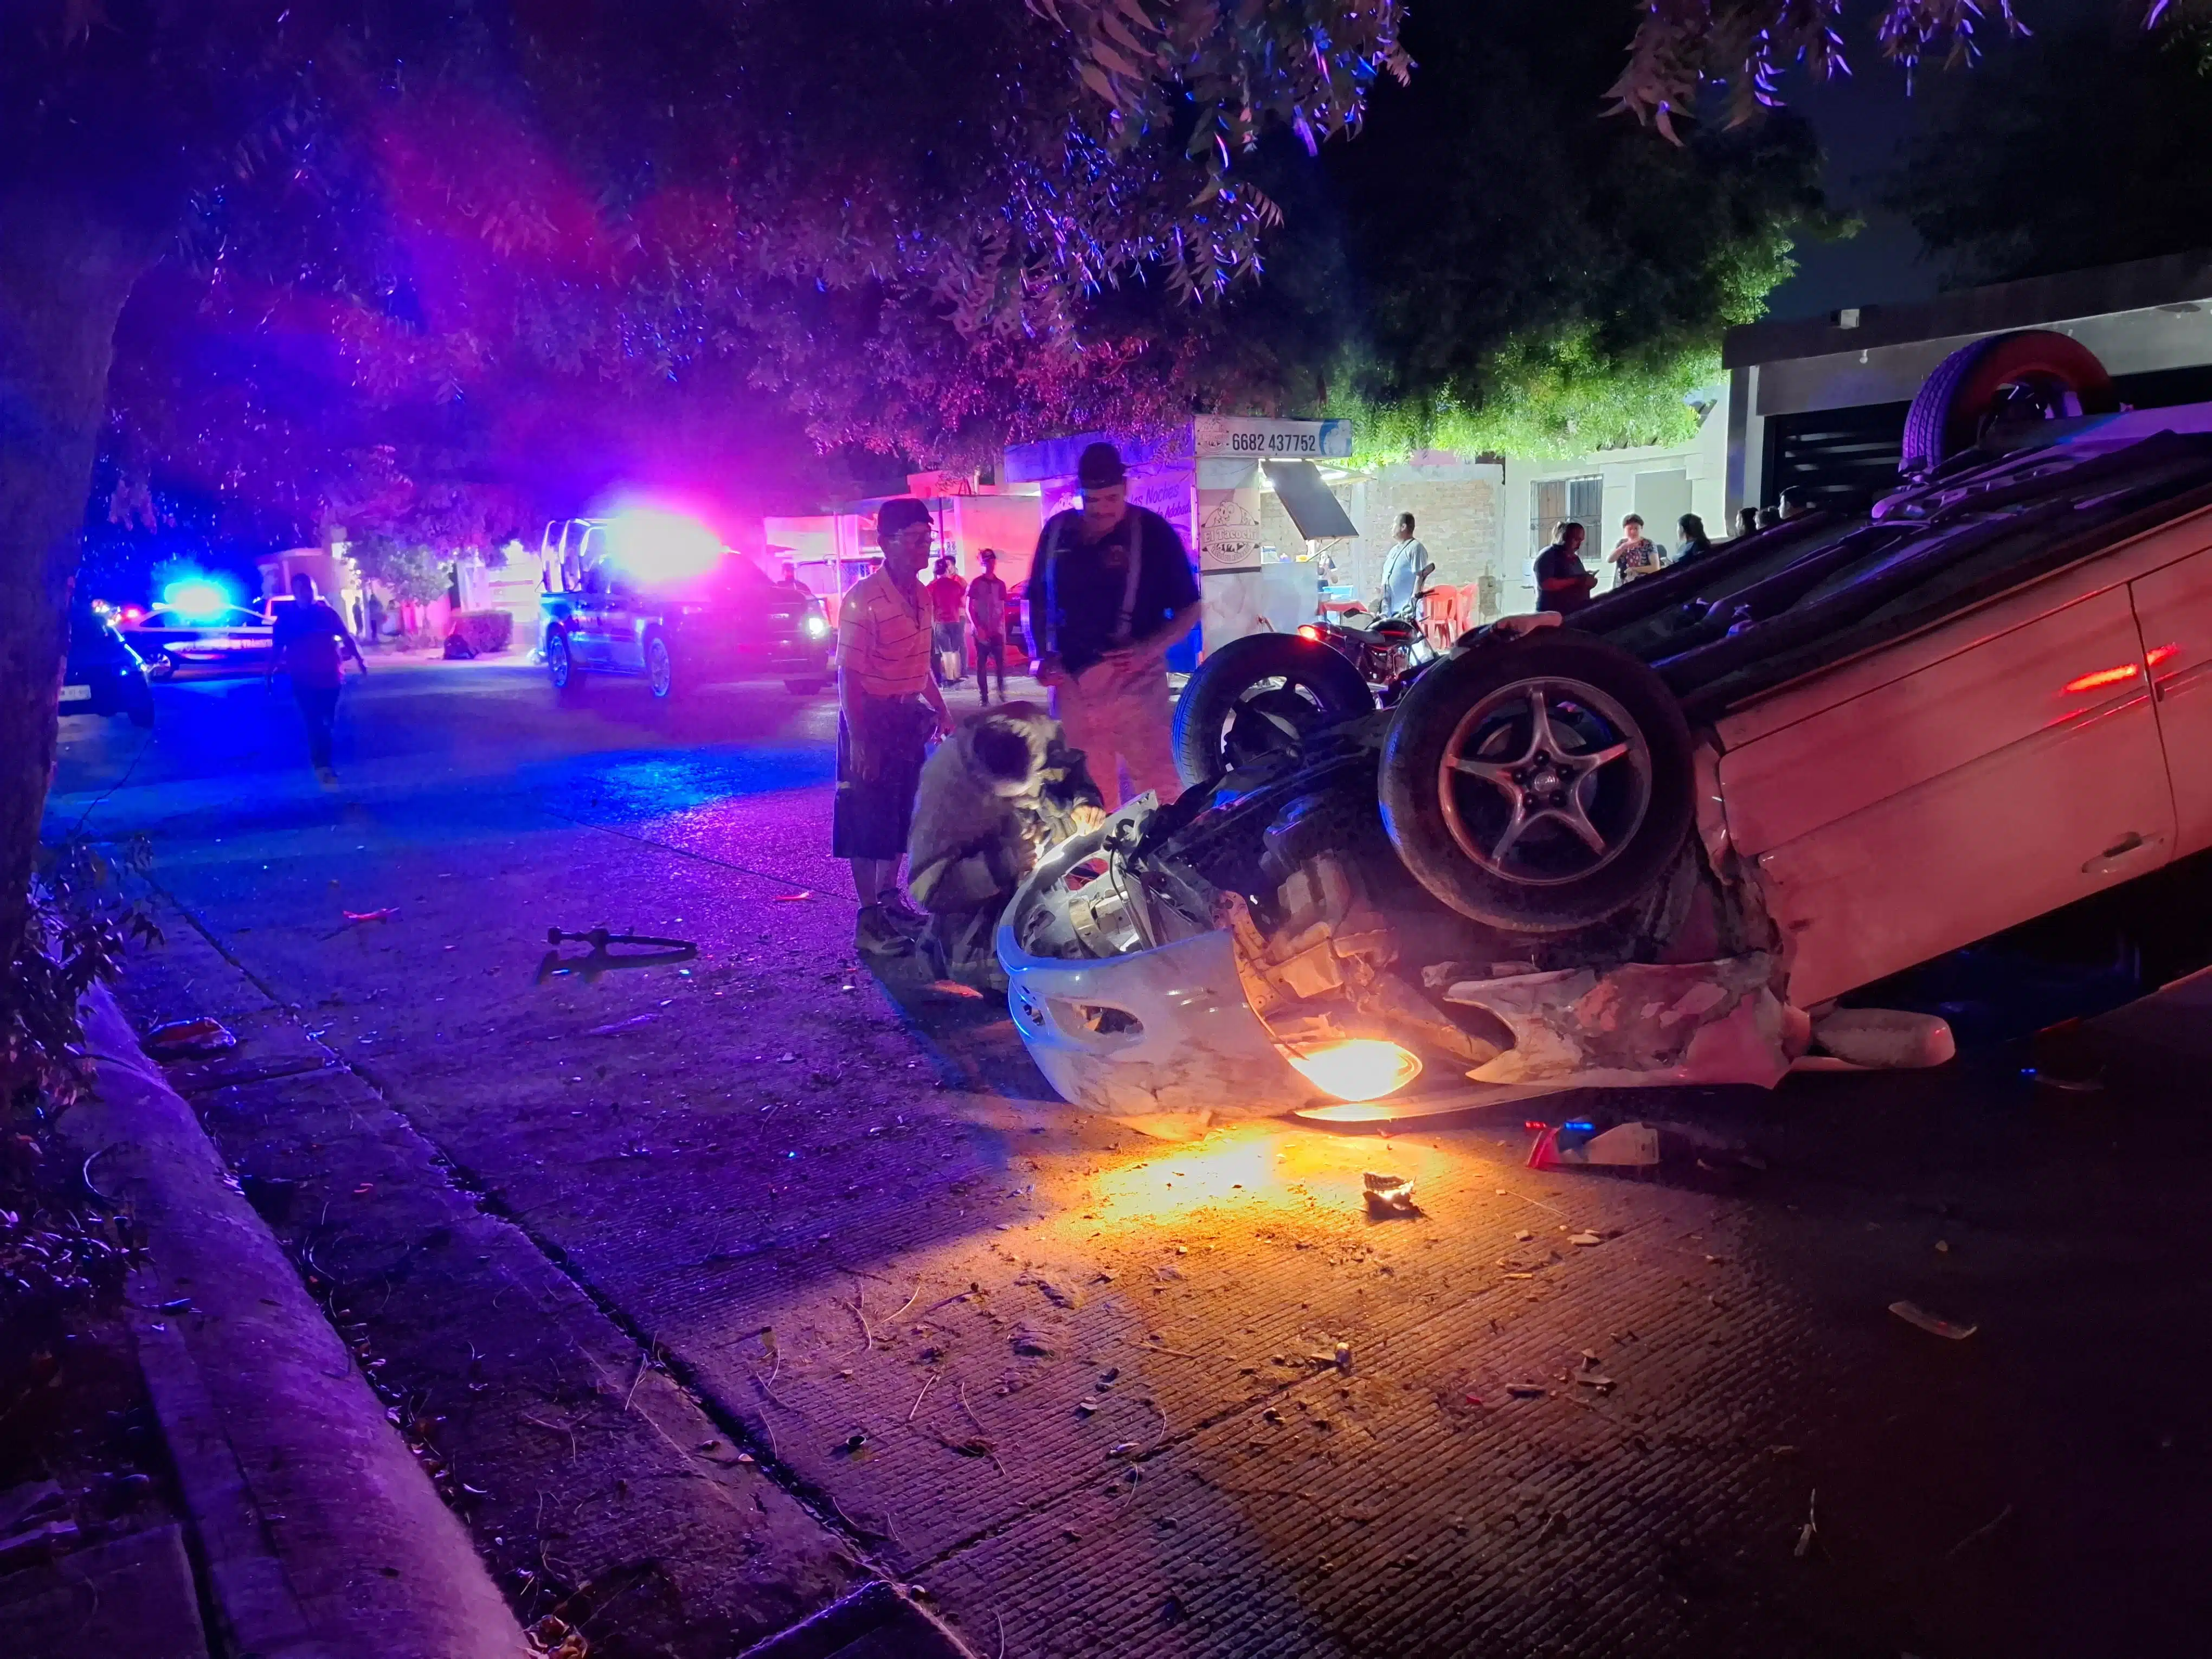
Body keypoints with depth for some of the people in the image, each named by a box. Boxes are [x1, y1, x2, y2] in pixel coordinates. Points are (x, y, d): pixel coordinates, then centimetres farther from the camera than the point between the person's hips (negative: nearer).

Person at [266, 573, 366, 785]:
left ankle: (322, 764, 28)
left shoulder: (327, 613, 4)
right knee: (316, 724, -6)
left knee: (327, 722, 10)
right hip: (303, 680, -2)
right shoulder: (286, 618, 1)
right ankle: (323, 765, -4)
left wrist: (359, 659, -6)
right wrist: (270, 673, -1)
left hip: (330, 676, 2)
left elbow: (346, 637, 3)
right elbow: (277, 648, 3)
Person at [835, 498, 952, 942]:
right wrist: (857, 739, -22)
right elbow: (848, 675, -20)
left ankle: (890, 896, 31)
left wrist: (940, 710, 16)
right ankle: (869, 913, 10)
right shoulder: (863, 599, -20)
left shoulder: (920, 594, 5)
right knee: (868, 818, 1)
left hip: (910, 717, 8)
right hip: (872, 719, -8)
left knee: (901, 812, 17)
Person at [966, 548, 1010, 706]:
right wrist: (978, 627, -12)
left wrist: (1002, 627, 0)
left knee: (1002, 663, -3)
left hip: (997, 632, 2)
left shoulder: (1000, 585, 9)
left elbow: (1003, 609, 12)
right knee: (981, 665, 0)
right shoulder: (975, 584, -1)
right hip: (981, 632, -2)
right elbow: (969, 609, -2)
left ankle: (1002, 691, 12)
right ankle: (984, 697, 5)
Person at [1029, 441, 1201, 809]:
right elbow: (1038, 600, 18)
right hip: (1071, 681, 4)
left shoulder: (1153, 531, -4)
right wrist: (1043, 654, 3)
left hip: (1132, 679, -4)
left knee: (1157, 786, -8)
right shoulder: (1057, 530, 6)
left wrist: (1149, 649, -16)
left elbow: (1189, 609, -1)